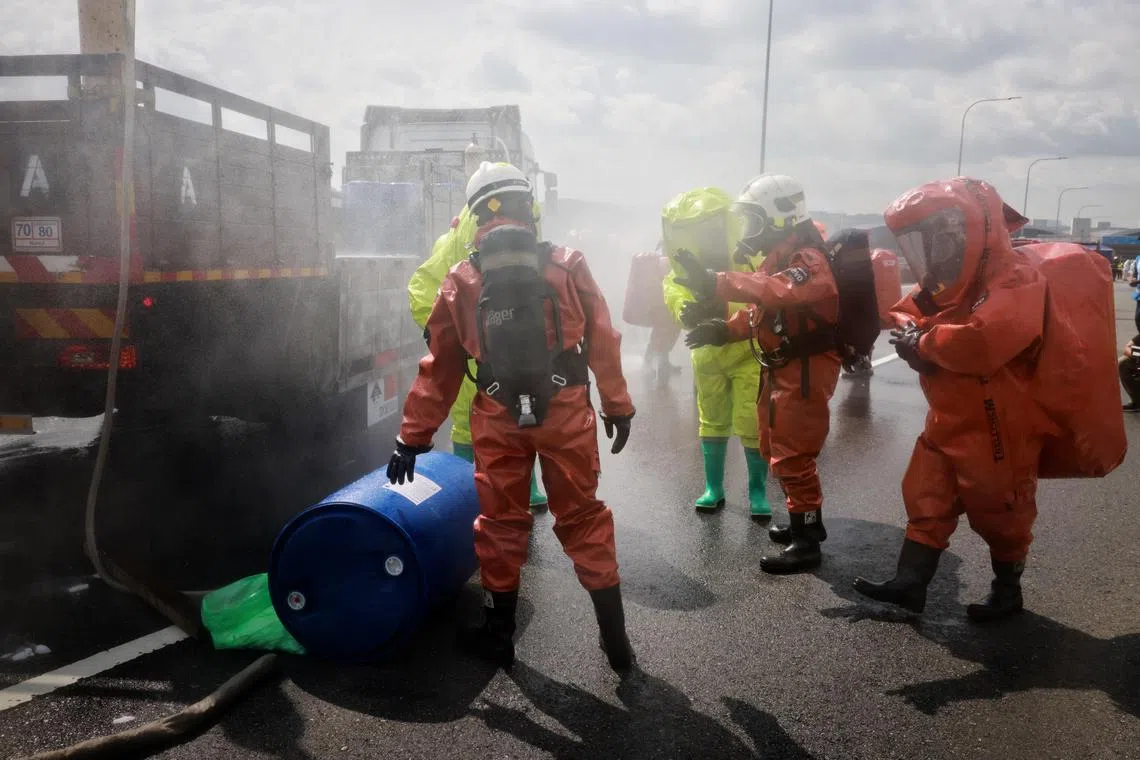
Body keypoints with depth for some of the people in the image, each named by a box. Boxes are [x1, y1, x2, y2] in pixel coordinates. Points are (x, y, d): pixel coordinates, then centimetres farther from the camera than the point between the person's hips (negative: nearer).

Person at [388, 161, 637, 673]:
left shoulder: (461, 281, 3)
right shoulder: (568, 266, 0)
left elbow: (439, 366, 4)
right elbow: (602, 342, 2)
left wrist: (413, 436, 10)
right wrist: (617, 406, 12)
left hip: (498, 418, 0)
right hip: (566, 412, 0)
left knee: (501, 521, 14)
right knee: (583, 518, 11)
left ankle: (498, 633, 25)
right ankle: (614, 635, 15)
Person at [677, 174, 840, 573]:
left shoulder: (807, 260, -20)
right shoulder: (780, 257, 15)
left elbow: (778, 292, -41)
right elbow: (764, 308, 19)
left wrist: (715, 283, -50)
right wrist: (726, 329, 4)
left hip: (805, 370, -11)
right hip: (783, 369, 11)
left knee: (792, 457, -6)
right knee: (779, 451, 19)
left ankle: (806, 543, 5)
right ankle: (806, 522, 34)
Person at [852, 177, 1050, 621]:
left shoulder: (1015, 281, -21)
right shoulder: (947, 282, 10)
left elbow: (982, 340, -38)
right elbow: (906, 313, 14)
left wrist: (923, 343, -21)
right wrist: (911, 334, -11)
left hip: (999, 427, -8)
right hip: (948, 422, 8)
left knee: (999, 513, 8)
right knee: (927, 501, 9)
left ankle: (1008, 589, 28)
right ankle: (909, 583, 16)